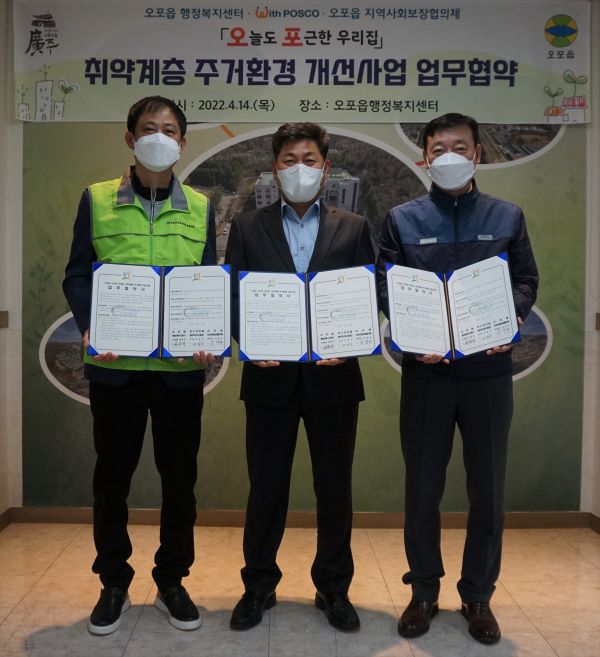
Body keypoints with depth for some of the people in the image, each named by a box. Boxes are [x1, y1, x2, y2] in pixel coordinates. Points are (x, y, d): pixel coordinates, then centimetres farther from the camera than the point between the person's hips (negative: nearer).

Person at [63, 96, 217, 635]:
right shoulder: (96, 200, 5)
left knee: (179, 476, 10)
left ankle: (172, 581, 28)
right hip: (115, 365, -1)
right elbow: (78, 274, 3)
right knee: (112, 475, 10)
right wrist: (89, 328, -15)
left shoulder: (200, 207, 8)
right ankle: (113, 584, 29)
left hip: (181, 366, 1)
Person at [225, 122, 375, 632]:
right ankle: (259, 586, 28)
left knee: (335, 488, 10)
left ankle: (334, 589, 28)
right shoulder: (247, 228, 7)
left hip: (332, 376, 1)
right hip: (271, 377, 0)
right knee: (266, 489, 9)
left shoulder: (354, 228, 8)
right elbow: (232, 299, 3)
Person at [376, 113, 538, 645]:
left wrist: (510, 319, -14)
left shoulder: (507, 216, 8)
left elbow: (527, 279, 6)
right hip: (426, 368, -1)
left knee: (488, 487, 9)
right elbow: (385, 286, 0)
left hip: (489, 368, 1)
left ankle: (478, 595, 27)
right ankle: (424, 591, 27)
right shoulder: (403, 219, 5)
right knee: (423, 486, 9)